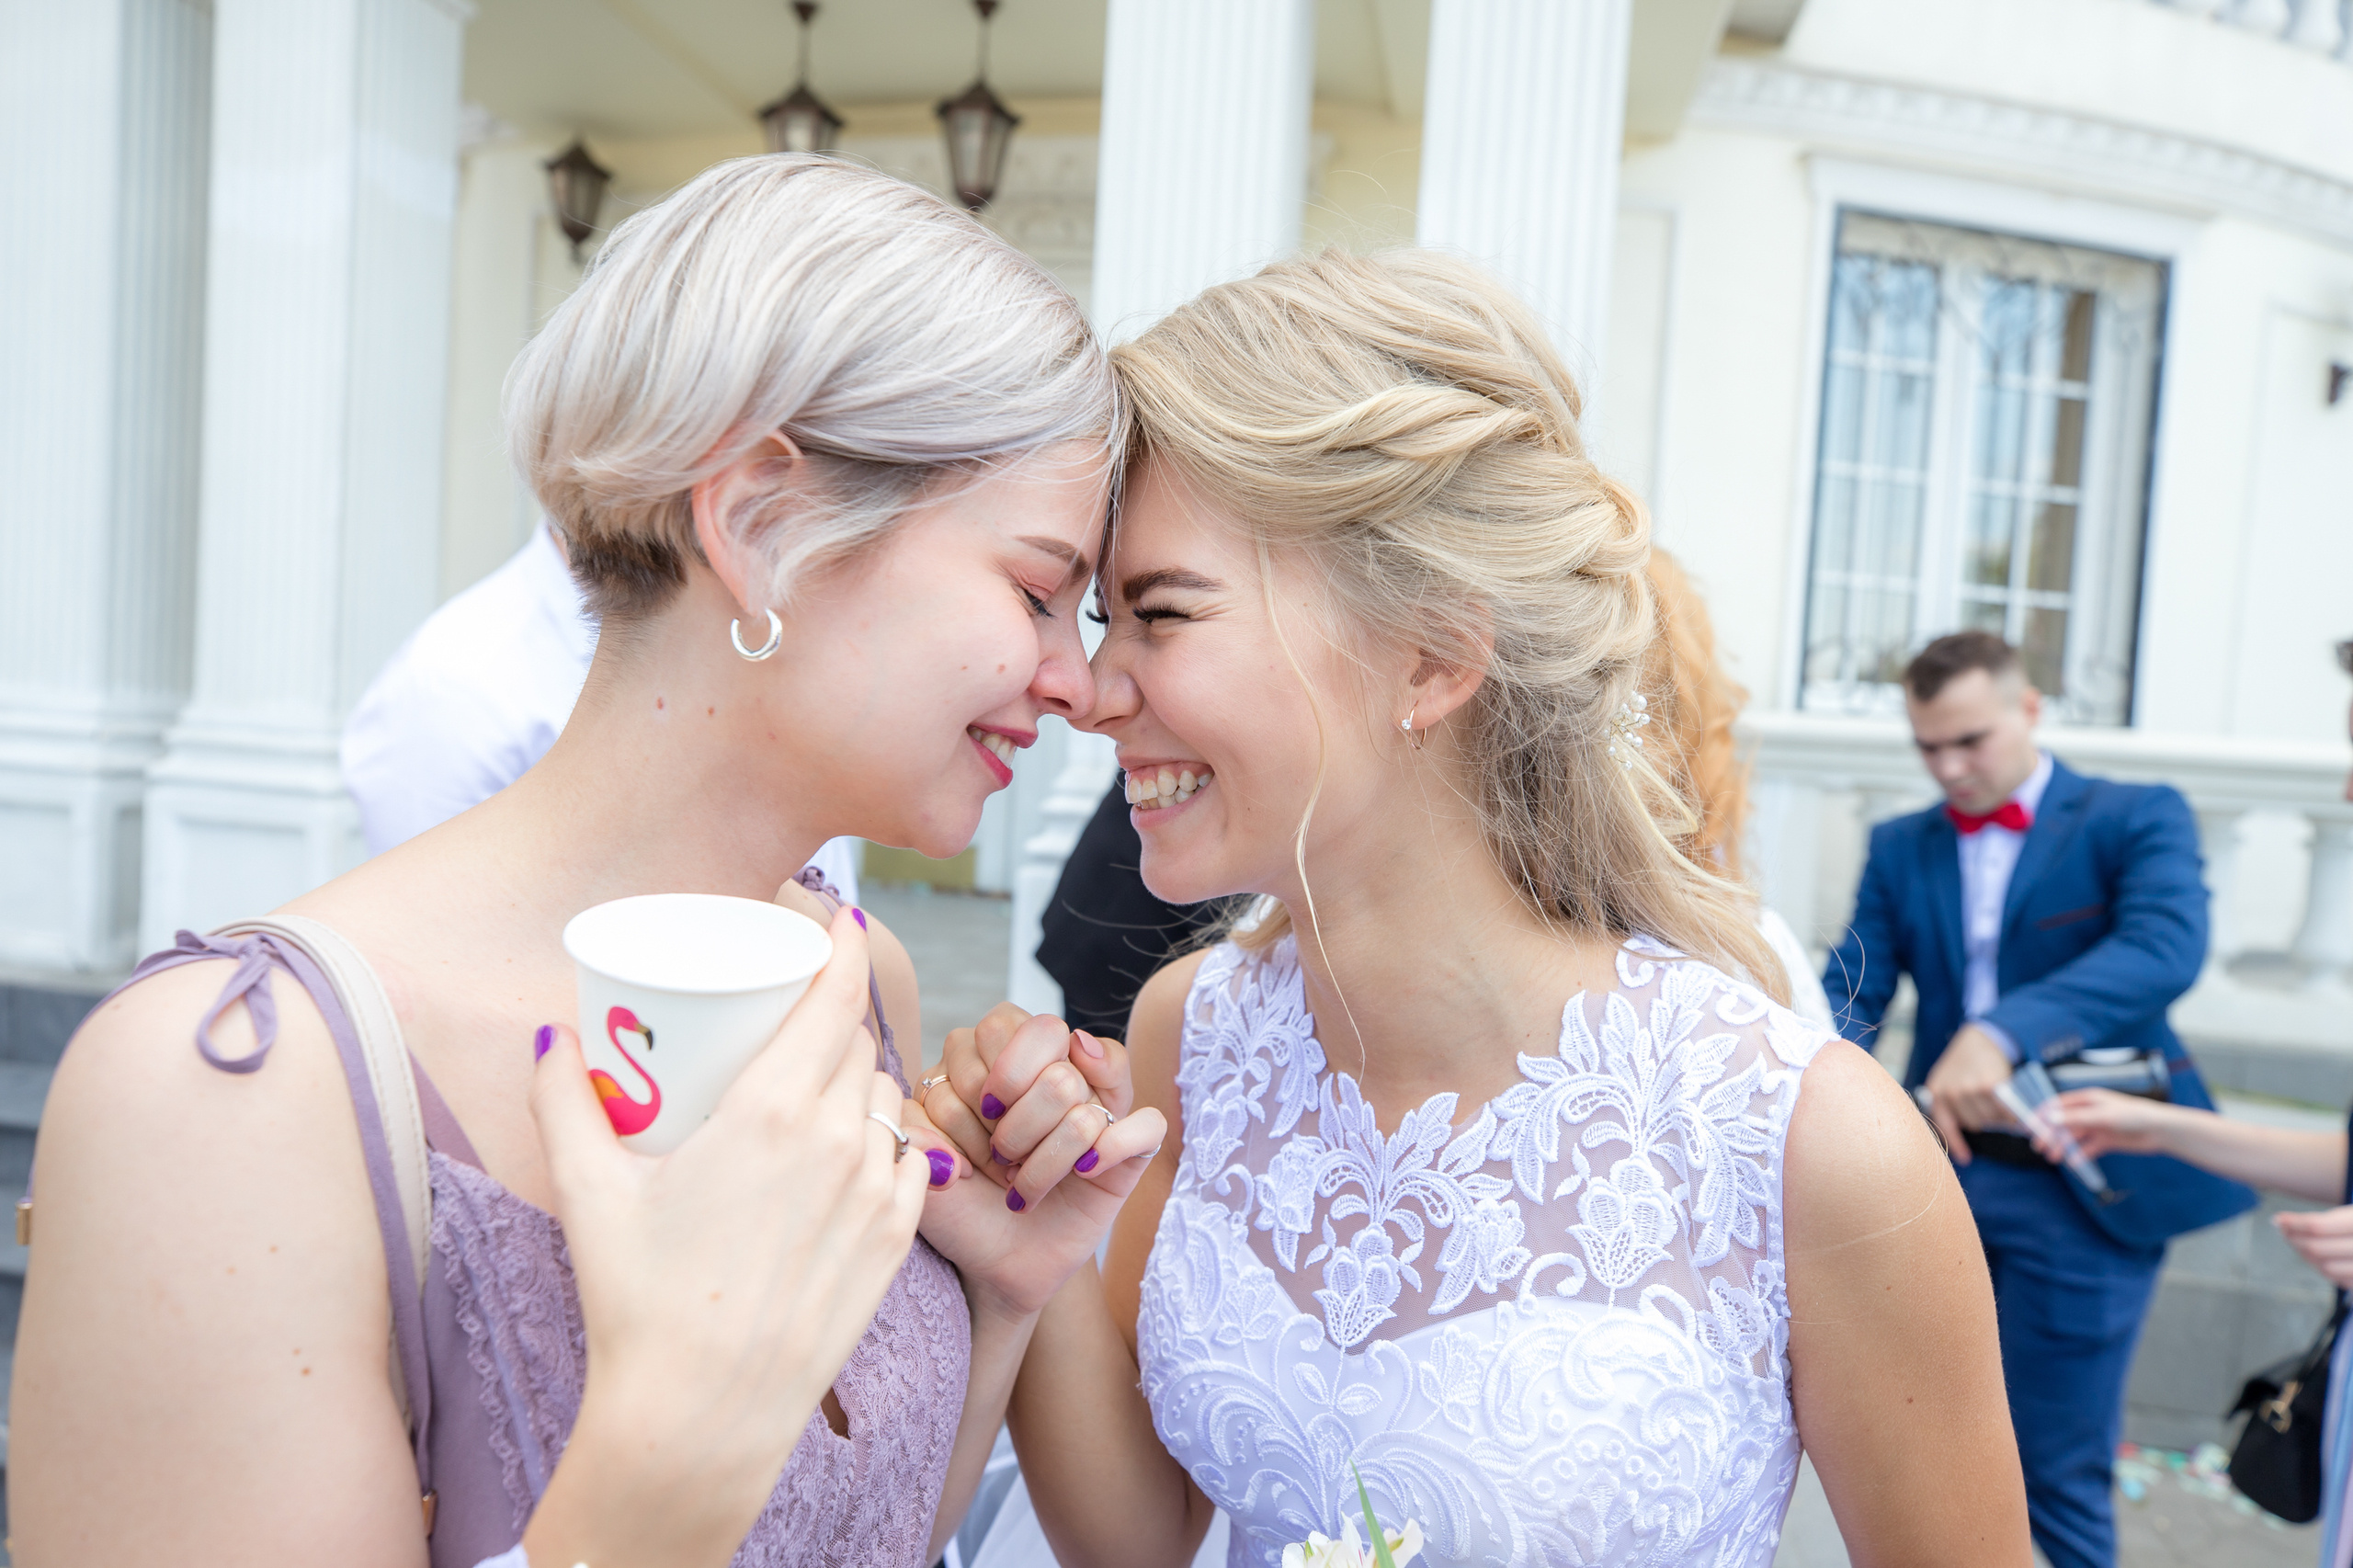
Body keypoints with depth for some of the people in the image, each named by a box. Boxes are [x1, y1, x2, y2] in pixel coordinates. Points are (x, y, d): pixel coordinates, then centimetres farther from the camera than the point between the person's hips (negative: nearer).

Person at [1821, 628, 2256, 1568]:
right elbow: (1854, 988, -1)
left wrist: (2004, 1032, -38)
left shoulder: (2137, 818, -3)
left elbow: (2167, 947, -23)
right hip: (1940, 1171, 4)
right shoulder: (1901, 847, 10)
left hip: (2078, 1189, -4)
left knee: (2057, 1468, 3)